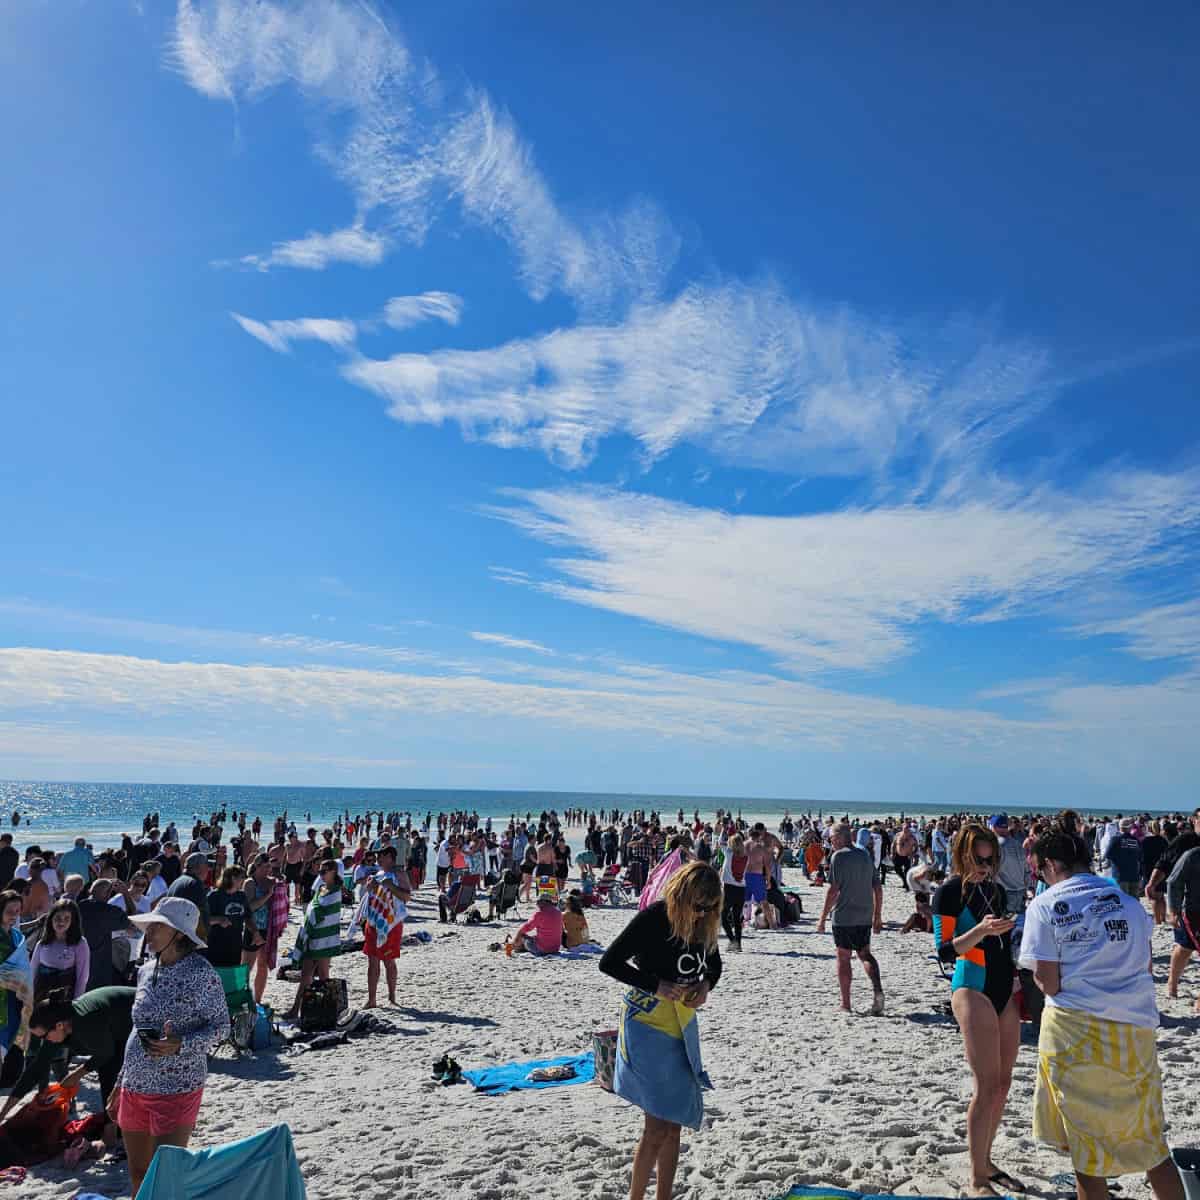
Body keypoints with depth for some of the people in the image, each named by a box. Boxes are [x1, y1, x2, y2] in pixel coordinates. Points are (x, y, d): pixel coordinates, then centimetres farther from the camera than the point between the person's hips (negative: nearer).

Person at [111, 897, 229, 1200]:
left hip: (176, 1089, -7)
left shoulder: (201, 974, -15)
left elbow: (221, 1027, -12)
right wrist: (121, 1083, 17)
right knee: (138, 1175, 17)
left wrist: (179, 1045, -27)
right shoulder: (146, 971, 5)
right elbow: (138, 1030, 15)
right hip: (135, 1087, 7)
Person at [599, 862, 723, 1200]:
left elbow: (714, 965, 15)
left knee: (674, 1123, 14)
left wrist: (706, 984, -7)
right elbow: (609, 962, -17)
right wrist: (656, 985, -23)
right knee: (658, 1126, -7)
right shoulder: (653, 918, -20)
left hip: (683, 1025, 7)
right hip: (648, 1023, -7)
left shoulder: (704, 922, -1)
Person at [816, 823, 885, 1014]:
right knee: (865, 954, 17)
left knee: (843, 958, 5)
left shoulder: (838, 856, -11)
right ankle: (877, 989, -5)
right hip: (865, 916, 6)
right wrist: (878, 916, 19)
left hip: (843, 916, -6)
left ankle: (846, 1004, 10)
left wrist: (822, 918, -10)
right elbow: (878, 887, 12)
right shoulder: (866, 855, 9)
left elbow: (834, 889, -15)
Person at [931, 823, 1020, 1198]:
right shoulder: (949, 893, -9)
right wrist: (980, 930, -27)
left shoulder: (995, 889, 11)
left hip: (1004, 991, 7)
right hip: (971, 990, -7)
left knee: (1003, 1083, 11)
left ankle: (986, 1162, 25)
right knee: (987, 1086, -9)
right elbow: (945, 951, -14)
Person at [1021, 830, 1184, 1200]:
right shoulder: (1126, 899, 7)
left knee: (1087, 1150, 11)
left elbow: (1048, 981, -9)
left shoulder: (1045, 905, -6)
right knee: (1150, 1143, 20)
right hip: (1136, 1030, 4)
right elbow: (1146, 967, 14)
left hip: (1075, 1029, -4)